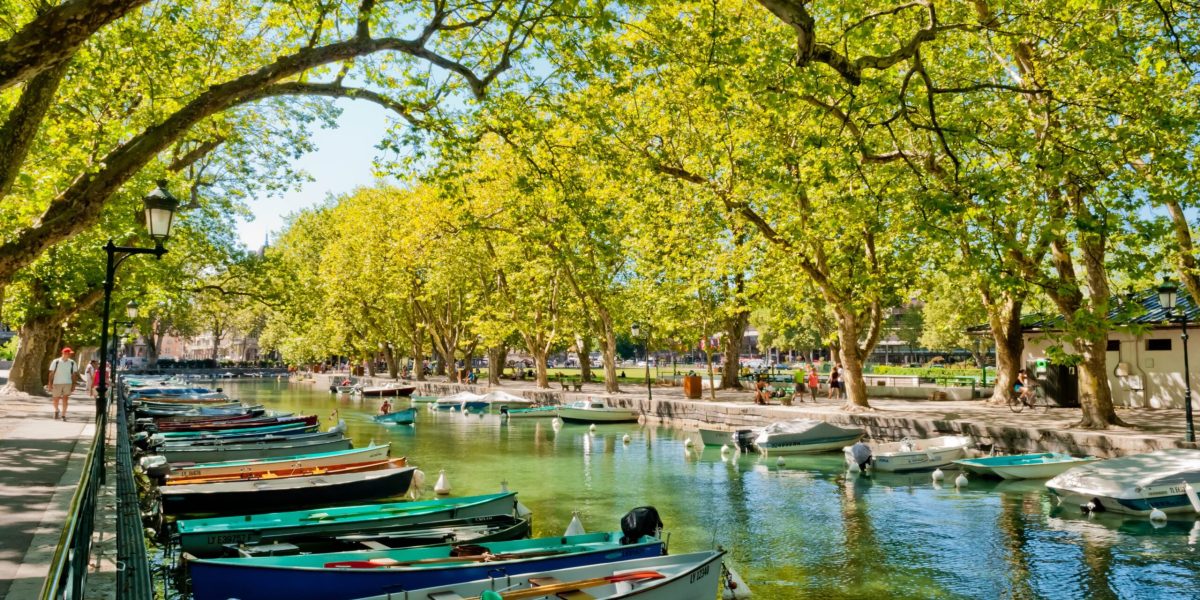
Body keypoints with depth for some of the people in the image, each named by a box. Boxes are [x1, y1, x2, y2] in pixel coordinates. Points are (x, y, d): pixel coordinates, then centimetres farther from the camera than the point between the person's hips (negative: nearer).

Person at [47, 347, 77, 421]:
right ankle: (56, 411, 36)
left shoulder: (72, 362, 3)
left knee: (65, 399, -10)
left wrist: (73, 385, 4)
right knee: (56, 399, 8)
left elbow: (73, 375, 7)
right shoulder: (56, 362, -3)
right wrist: (50, 384, -4)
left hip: (67, 383, 0)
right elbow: (51, 373, 0)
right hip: (57, 383, 0)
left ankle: (63, 415, -3)